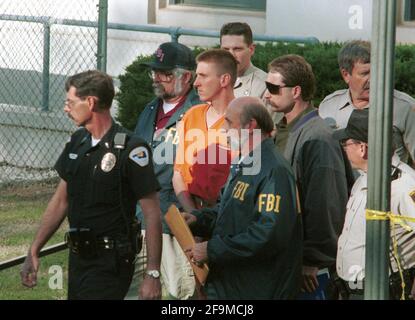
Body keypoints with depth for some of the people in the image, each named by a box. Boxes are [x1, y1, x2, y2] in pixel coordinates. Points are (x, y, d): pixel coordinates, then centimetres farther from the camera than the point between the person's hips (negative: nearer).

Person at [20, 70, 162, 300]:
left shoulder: (130, 150, -14)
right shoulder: (77, 142, 9)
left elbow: (152, 214, -14)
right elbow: (61, 200, 16)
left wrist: (153, 274, -18)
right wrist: (33, 251, 12)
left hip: (111, 264, -7)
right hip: (77, 259, 7)